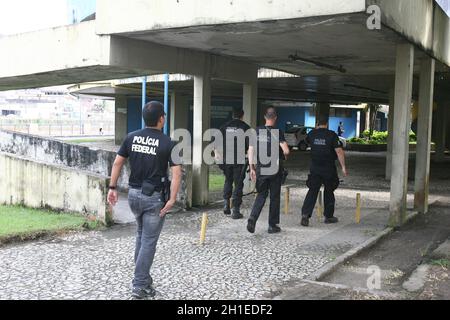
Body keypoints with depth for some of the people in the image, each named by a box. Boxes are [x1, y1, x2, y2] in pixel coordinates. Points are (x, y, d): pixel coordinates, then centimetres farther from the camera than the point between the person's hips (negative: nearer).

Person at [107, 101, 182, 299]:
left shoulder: (131, 138, 1)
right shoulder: (167, 143, -10)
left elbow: (117, 163, 2)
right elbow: (176, 172, -17)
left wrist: (112, 188, 8)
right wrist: (172, 199, -16)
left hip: (134, 193, 5)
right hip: (154, 197, -5)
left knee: (141, 234, 24)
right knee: (149, 241, 3)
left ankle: (143, 277, 30)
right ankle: (140, 286, 6)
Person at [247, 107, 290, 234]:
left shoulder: (257, 131, 2)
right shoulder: (277, 132, -11)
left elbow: (250, 151, 3)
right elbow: (286, 150, -20)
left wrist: (252, 168, 10)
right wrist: (284, 156, 4)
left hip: (260, 169, 3)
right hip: (275, 169, -3)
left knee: (261, 195, 14)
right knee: (274, 197, 9)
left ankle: (252, 218, -7)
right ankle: (273, 225, 16)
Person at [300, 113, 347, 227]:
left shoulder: (312, 134, 1)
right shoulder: (332, 135, -10)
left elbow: (307, 141, 26)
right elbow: (339, 151, -15)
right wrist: (343, 167, -12)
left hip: (315, 168, 2)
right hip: (329, 169, -2)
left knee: (312, 191, 2)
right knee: (329, 191, 13)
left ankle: (305, 214, -15)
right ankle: (329, 216, 22)